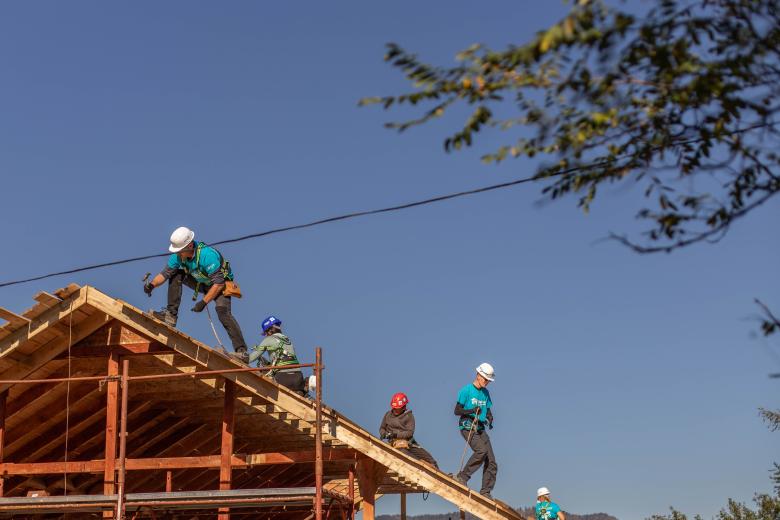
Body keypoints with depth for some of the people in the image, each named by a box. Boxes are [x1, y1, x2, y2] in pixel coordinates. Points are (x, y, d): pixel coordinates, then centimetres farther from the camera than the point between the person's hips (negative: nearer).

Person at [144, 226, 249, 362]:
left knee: (223, 312, -29)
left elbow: (218, 283, -34)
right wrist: (152, 284, -31)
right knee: (175, 275, -11)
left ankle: (241, 351, -30)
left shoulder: (207, 255, -36)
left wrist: (204, 302, -36)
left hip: (220, 285, -7)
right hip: (201, 283, 7)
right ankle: (171, 314, -11)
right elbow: (165, 273, -11)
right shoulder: (178, 255, -16)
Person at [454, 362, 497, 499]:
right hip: (468, 427, -7)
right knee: (482, 450, -31)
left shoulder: (486, 393, 16)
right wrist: (471, 411, -21)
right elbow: (457, 411, -5)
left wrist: (489, 419, -2)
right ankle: (463, 476, -22)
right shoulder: (466, 390, -4)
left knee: (491, 463, -3)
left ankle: (485, 492, 3)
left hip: (480, 429, 7)